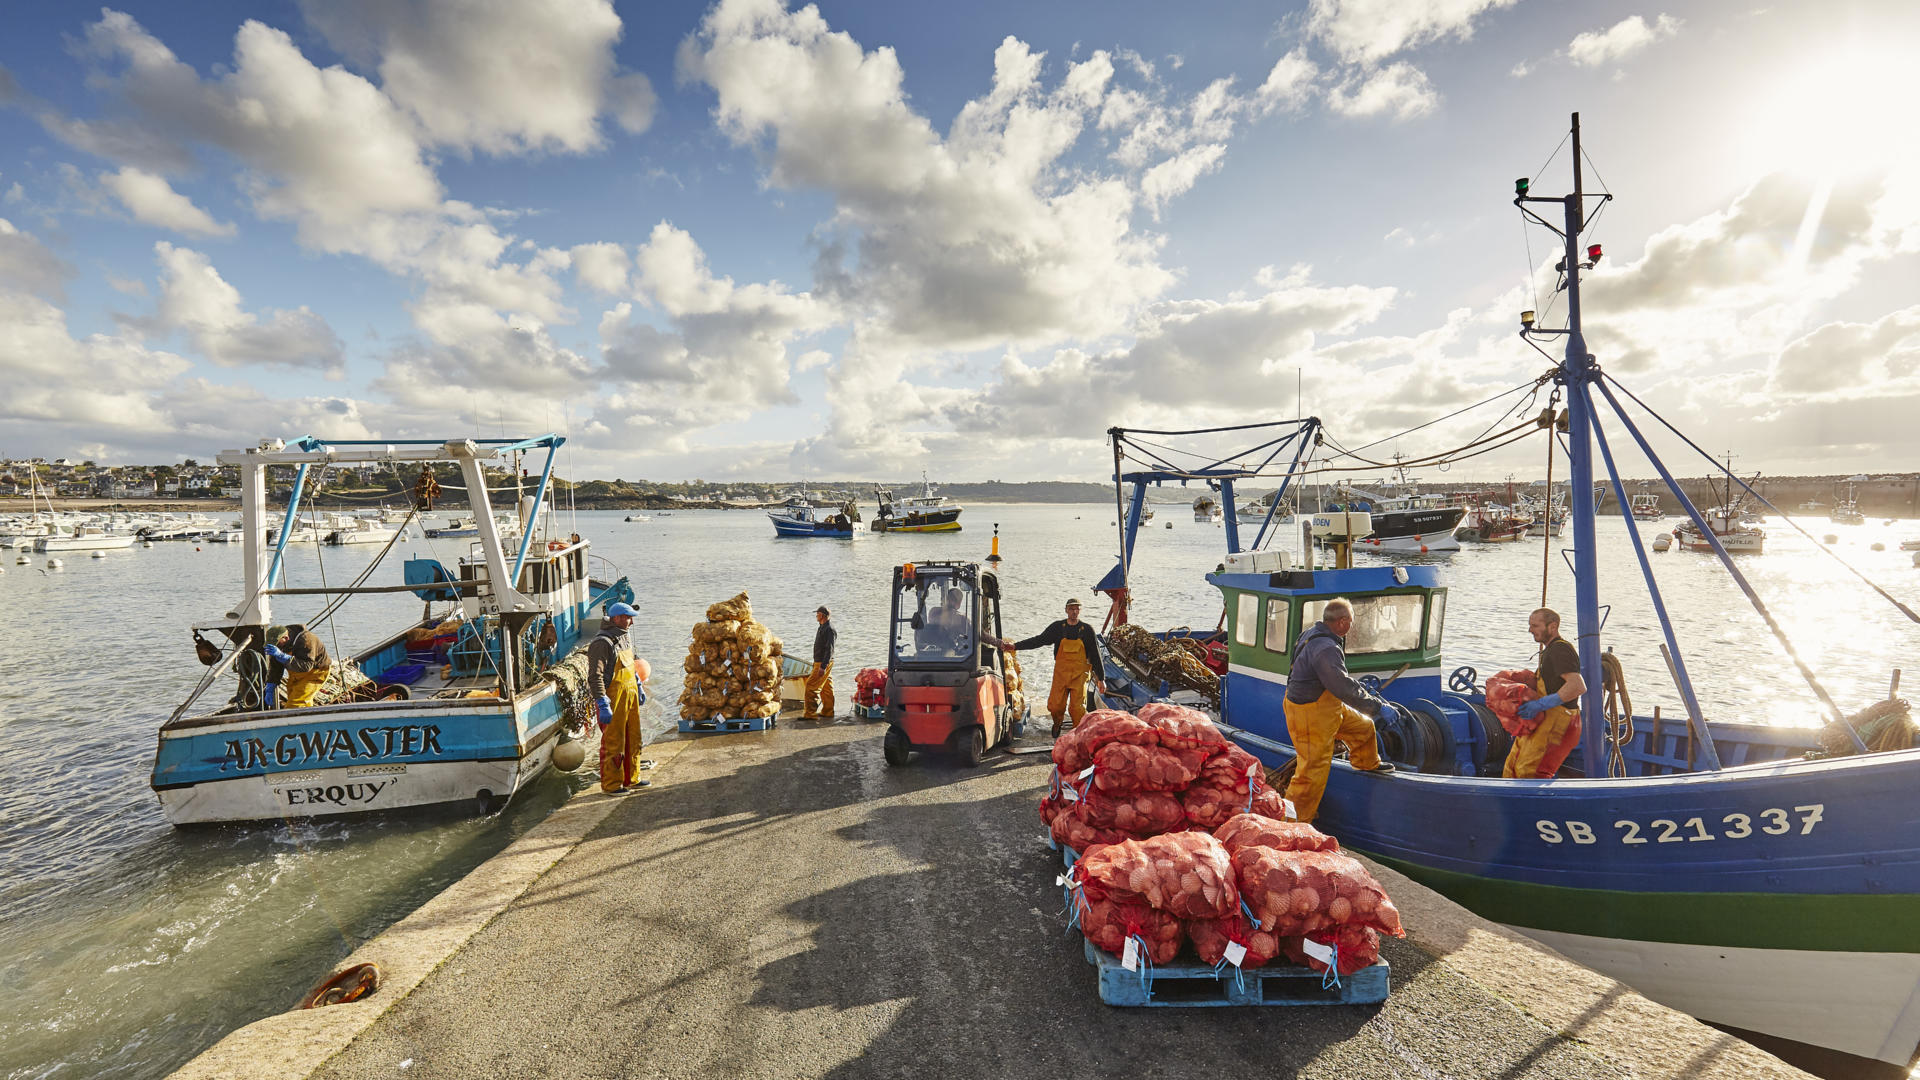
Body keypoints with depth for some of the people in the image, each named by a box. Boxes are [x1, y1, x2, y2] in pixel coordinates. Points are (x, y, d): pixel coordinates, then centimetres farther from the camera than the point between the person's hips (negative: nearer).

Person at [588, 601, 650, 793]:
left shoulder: (623, 637, 12)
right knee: (613, 743, 1)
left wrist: (639, 687, 27)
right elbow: (595, 676, -22)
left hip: (630, 695, 9)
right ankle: (611, 784, 13)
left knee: (632, 739, 16)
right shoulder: (602, 642, -18)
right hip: (613, 699, -9)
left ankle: (631, 779, 28)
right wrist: (603, 706, -24)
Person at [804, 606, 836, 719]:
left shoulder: (829, 630, -18)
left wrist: (823, 666, -27)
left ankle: (810, 713, -7)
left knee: (811, 686, -9)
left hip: (823, 663, -10)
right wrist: (816, 664, 24)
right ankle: (827, 713, 19)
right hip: (821, 662, 10)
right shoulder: (823, 628, 15)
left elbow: (829, 650, -23)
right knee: (826, 688, 13)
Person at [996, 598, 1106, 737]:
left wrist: (1101, 679, 6)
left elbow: (1096, 655, 6)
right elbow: (1039, 640, 2)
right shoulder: (1058, 627, 5)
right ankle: (1058, 722, 31)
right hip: (1061, 672, 2)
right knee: (1055, 706, -2)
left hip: (1079, 674, -2)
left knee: (1077, 707, -11)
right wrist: (1015, 646, -7)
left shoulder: (1087, 629, 1)